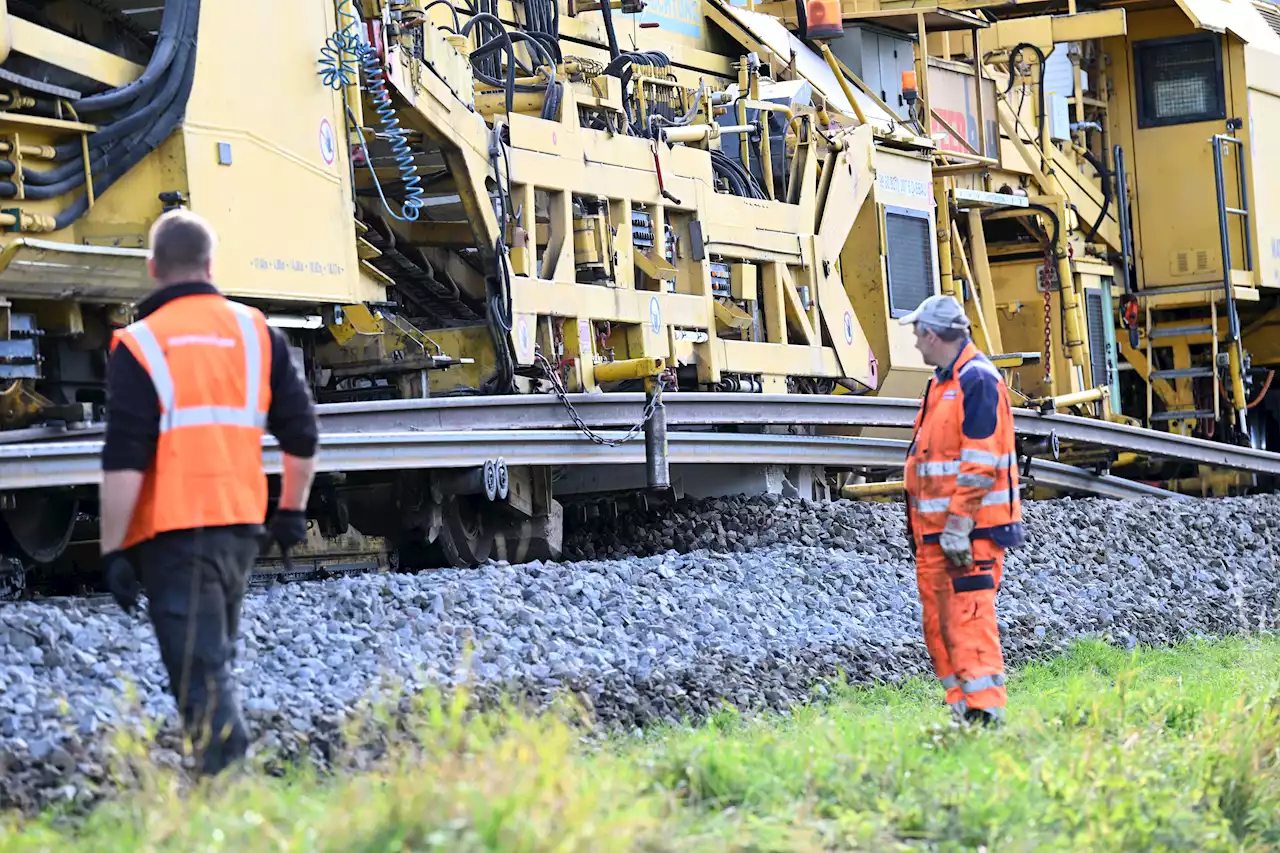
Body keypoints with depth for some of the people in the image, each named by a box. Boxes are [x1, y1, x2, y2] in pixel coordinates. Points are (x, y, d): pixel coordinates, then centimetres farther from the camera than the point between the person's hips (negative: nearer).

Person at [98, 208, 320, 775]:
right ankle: (225, 753, 23)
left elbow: (123, 462, -13)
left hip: (172, 530, -5)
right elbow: (302, 435, 9)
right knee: (215, 659, 21)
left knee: (198, 670, -6)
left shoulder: (139, 345, -7)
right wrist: (292, 510, 23)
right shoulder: (255, 332, 7)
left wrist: (112, 551, -9)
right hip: (241, 523, 5)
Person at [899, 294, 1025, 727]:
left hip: (971, 529, -10)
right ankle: (962, 708, 14)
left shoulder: (977, 380, -12)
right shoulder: (941, 383, 18)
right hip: (936, 529, 10)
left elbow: (979, 462, -18)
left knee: (970, 619, -13)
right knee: (938, 624, 10)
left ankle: (984, 710, -13)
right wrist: (921, 526, 20)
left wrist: (959, 525, -21)